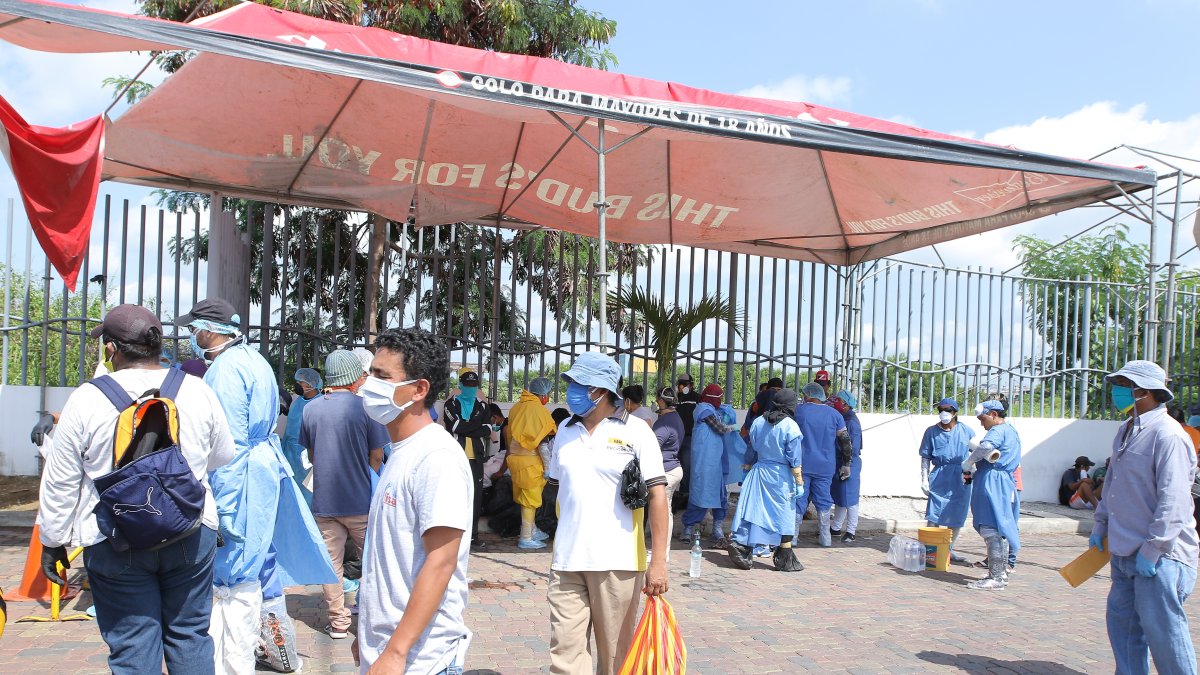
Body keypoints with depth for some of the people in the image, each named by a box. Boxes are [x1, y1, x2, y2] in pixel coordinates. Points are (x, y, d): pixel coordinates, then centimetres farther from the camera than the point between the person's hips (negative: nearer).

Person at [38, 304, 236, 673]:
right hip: (192, 536, 2)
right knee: (190, 635, 14)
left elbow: (60, 483, -1)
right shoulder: (197, 391, -3)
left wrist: (53, 541, 11)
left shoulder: (86, 399, -8)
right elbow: (222, 457, 9)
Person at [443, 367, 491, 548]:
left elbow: (487, 430, -3)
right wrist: (477, 424, -7)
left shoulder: (482, 407, 13)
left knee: (476, 496, 5)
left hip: (476, 458, 3)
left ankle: (473, 533, 13)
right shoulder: (451, 404, 4)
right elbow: (455, 426, -13)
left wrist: (464, 428, -12)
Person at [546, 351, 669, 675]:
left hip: (617, 562, -4)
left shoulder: (635, 431, -4)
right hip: (567, 561, 4)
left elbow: (657, 494, -7)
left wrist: (658, 561, -13)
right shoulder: (565, 430, 11)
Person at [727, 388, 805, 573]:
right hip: (781, 476, -4)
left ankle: (740, 546, 0)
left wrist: (747, 468, 23)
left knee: (754, 511, 8)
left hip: (758, 472, 5)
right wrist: (799, 482, -6)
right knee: (785, 515, 7)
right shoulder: (790, 426, -12)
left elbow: (751, 449, 11)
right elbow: (794, 459, -11)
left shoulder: (758, 422, 3)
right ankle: (785, 559, 14)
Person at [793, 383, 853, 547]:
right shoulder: (834, 414, 1)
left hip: (802, 465, -2)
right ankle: (825, 538, 16)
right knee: (823, 500, 11)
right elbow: (845, 441, 2)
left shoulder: (799, 410, -6)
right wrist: (846, 464, 8)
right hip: (825, 466, 2)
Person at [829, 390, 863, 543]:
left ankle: (850, 531, 9)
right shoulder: (841, 419, 9)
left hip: (850, 466, -8)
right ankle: (835, 528, 26)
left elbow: (853, 449, -18)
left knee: (849, 499, 0)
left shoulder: (852, 422, -16)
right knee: (838, 498, 16)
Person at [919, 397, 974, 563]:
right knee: (934, 515, -9)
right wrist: (924, 479, -1)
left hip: (961, 479, 2)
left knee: (957, 517, 9)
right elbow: (925, 458, 4)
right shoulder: (932, 432, 3)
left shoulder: (966, 431, 6)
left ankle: (950, 549, 22)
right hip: (939, 477, -2)